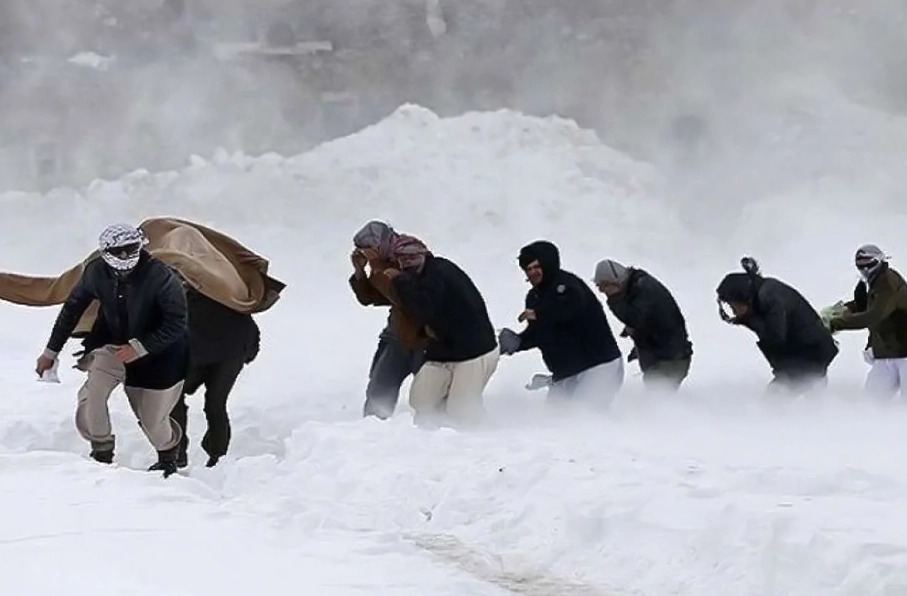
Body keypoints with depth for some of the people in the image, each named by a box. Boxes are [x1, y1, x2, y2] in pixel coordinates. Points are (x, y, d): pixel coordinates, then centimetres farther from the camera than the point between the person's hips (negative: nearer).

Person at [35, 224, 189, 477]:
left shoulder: (160, 276, -30)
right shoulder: (96, 272, -18)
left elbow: (175, 324, -22)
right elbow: (72, 308, -1)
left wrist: (139, 348, -28)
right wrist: (51, 351, 4)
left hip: (157, 352, -3)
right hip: (114, 344, 3)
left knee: (153, 421, 4)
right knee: (91, 396, -21)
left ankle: (168, 458, 38)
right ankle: (101, 455, 1)